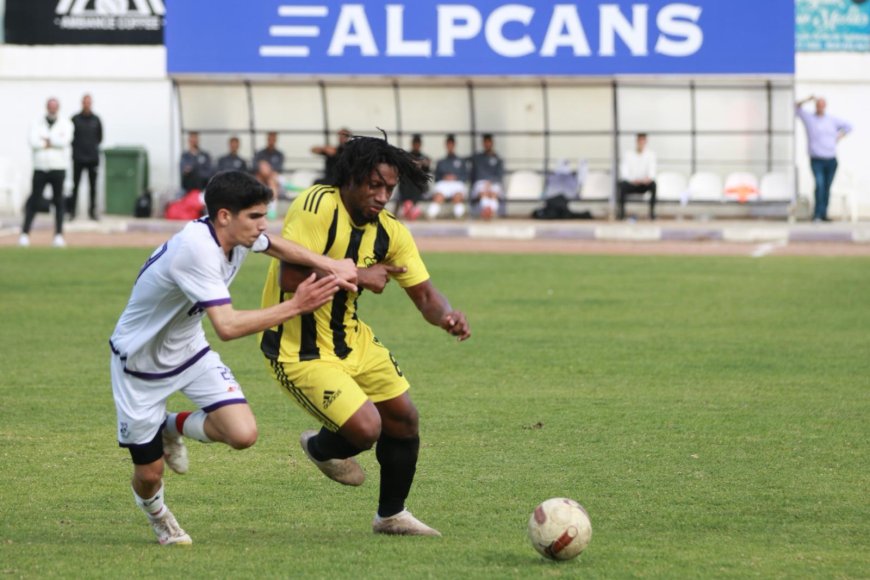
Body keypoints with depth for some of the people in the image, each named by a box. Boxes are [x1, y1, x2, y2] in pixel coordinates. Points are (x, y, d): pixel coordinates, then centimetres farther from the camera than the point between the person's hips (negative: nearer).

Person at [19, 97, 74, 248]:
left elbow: (64, 141, -13)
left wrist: (46, 140, -7)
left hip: (58, 168, 0)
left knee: (58, 201, 0)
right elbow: (33, 142, -9)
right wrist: (54, 142, -10)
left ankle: (59, 235, 3)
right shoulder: (37, 124, 7)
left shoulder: (65, 124, 5)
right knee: (34, 201, -2)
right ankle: (25, 233, 0)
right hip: (40, 168, 0)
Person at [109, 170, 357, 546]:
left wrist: (329, 266, -3)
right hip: (139, 363, -7)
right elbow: (227, 327, -42)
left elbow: (276, 247, 13)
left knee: (243, 434, -16)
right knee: (149, 473, 1)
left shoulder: (235, 233, -10)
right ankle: (154, 511, 39)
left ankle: (174, 427, 16)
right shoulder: (197, 249, -35)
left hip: (189, 351, 7)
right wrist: (294, 307, -38)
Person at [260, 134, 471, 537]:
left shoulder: (390, 232, -1)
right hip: (298, 349, -8)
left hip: (351, 339, 8)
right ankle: (321, 449, 19)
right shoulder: (317, 206, -23)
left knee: (404, 419, 11)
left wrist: (446, 316, -21)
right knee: (366, 428, -19)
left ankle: (392, 515, 35)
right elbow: (290, 279, -30)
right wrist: (357, 277, -25)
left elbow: (424, 294, 2)